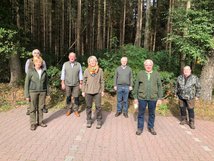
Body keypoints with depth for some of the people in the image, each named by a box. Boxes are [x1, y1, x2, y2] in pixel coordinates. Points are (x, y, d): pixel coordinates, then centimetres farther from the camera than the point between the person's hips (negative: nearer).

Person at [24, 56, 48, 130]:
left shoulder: (44, 71, 1)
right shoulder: (30, 71, -7)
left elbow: (46, 82, 9)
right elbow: (26, 83, -5)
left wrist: (46, 93, 8)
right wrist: (27, 95, -8)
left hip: (42, 92, 3)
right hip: (33, 91, -2)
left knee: (40, 107, 8)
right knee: (33, 108, 3)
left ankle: (40, 121, 21)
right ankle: (33, 123, 13)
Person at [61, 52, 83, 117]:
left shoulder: (78, 65, 1)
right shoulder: (65, 64, 1)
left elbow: (80, 75, 4)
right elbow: (63, 74, 3)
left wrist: (81, 83, 2)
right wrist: (63, 83, -1)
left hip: (76, 84, 0)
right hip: (67, 84, 0)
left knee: (76, 97, 1)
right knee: (68, 97, 8)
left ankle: (76, 110, 14)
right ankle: (69, 109, 22)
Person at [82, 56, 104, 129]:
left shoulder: (100, 70, 1)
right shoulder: (86, 71, 4)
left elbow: (102, 81, 4)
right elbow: (84, 81, 7)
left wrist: (102, 90, 1)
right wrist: (83, 91, 4)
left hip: (97, 91, -1)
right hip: (88, 91, 1)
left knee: (98, 106, 0)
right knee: (88, 106, 9)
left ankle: (99, 121, 13)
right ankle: (89, 121, 23)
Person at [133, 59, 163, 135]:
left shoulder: (156, 74, 4)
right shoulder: (140, 74, 2)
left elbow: (160, 86, 4)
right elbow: (136, 86, 3)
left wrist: (160, 97, 0)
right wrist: (135, 97, 1)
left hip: (153, 98, 1)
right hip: (142, 98, -1)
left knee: (152, 114, 13)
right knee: (141, 113, 8)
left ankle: (151, 127, 31)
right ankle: (140, 128, 24)